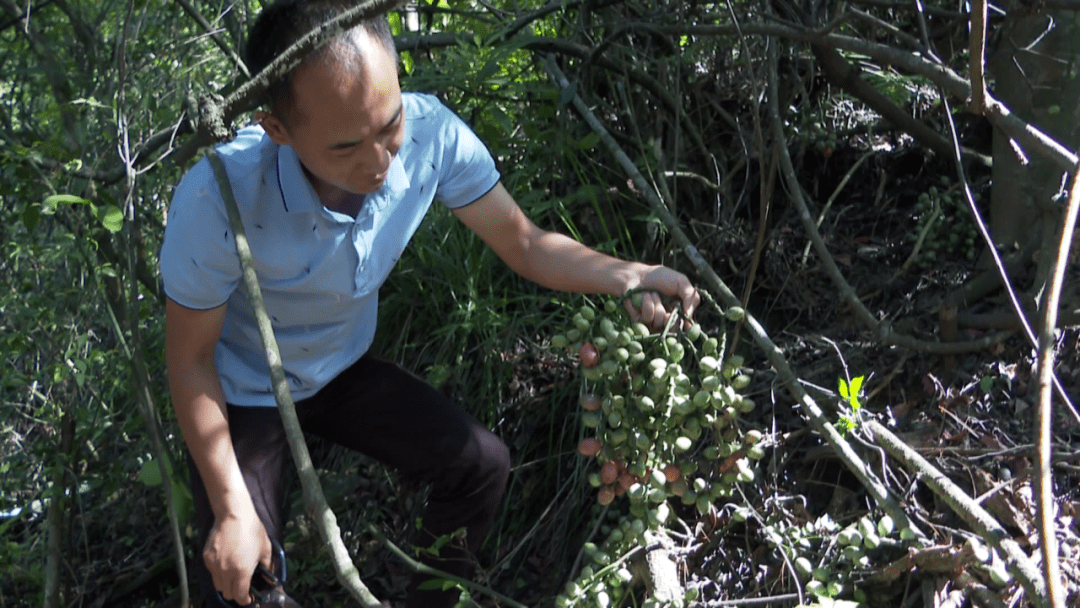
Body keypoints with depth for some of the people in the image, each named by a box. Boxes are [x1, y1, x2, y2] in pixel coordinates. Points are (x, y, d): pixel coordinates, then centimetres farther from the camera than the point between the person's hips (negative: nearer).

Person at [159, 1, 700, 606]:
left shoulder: (430, 134, -27)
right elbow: (190, 357, -22)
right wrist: (231, 510, -22)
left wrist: (628, 277, -33)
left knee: (482, 463, -5)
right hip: (244, 392, -4)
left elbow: (526, 244, -14)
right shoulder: (218, 200, -38)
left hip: (342, 369, 4)